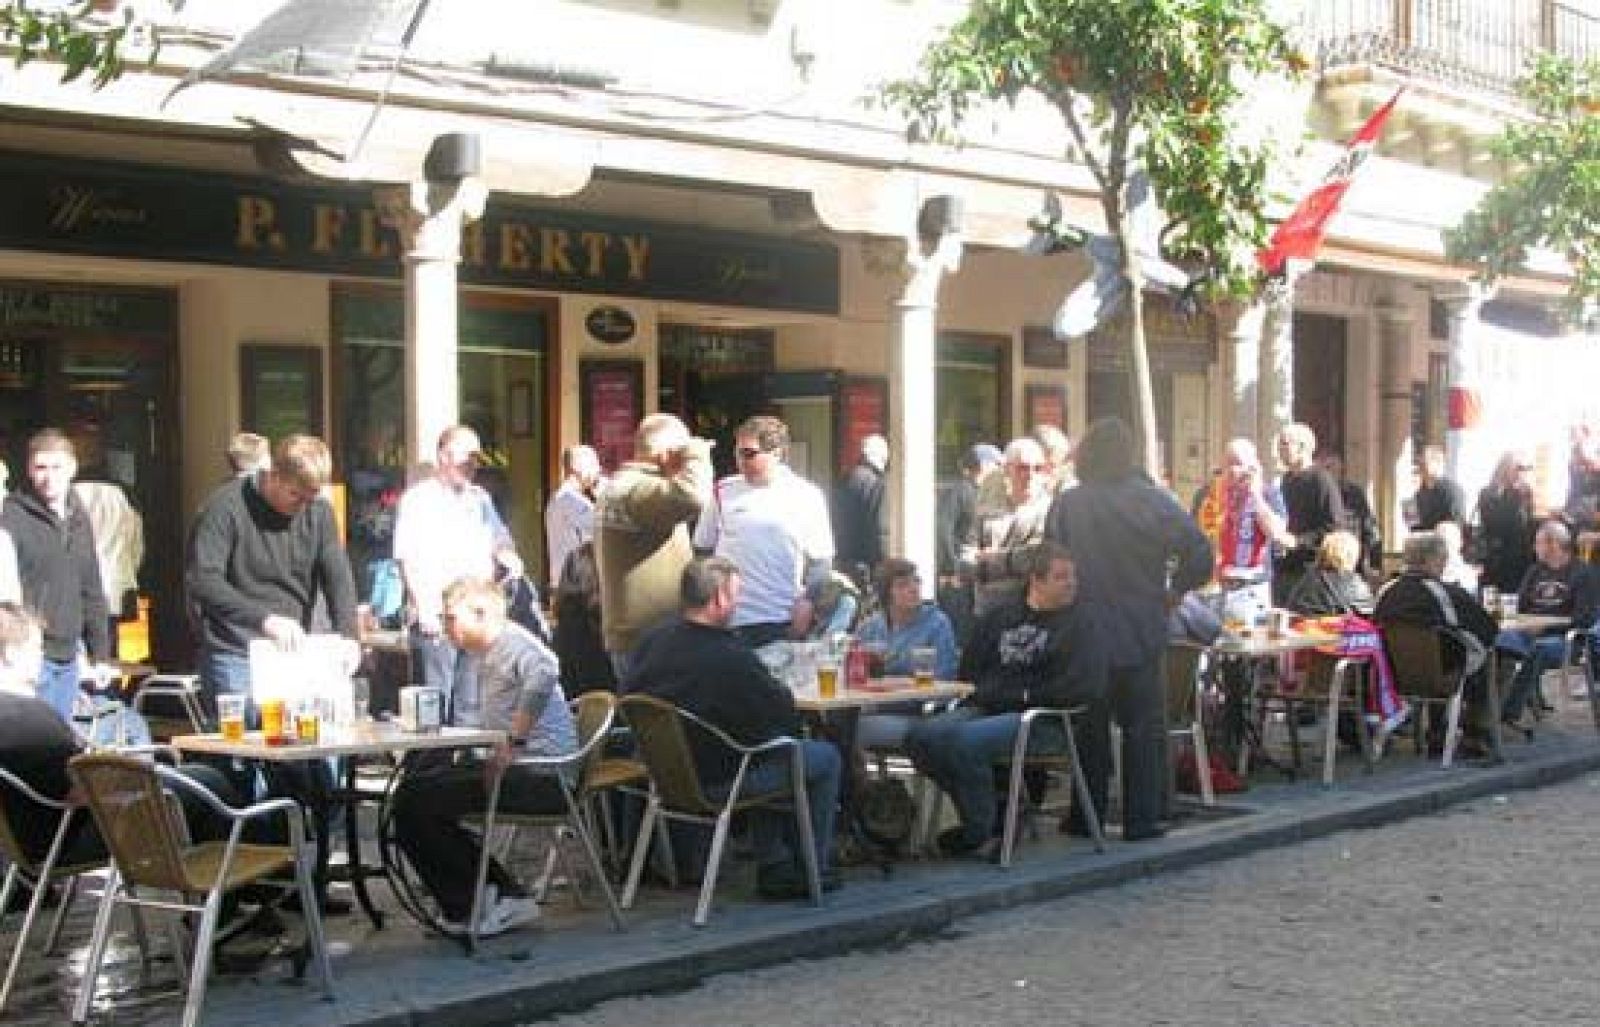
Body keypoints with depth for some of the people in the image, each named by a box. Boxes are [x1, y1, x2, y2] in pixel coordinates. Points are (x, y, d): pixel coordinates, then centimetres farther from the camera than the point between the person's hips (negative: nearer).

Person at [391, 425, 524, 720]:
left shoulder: (479, 499, 19)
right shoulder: (419, 499, -1)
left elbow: (500, 540, 28)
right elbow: (408, 557, -8)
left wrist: (509, 557, 3)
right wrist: (424, 607, -17)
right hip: (435, 620, -6)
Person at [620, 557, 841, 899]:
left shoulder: (653, 642, -6)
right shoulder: (732, 658, -28)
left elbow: (628, 694, 10)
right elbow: (784, 711, -16)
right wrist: (783, 694, 7)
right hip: (719, 779, -8)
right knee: (826, 757, 10)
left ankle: (774, 866, 33)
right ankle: (814, 868, 21)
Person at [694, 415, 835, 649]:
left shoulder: (806, 496, 1)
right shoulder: (723, 492, 4)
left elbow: (820, 561, 6)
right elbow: (702, 550, 12)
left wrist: (807, 603, -3)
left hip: (782, 621, -1)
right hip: (727, 619, 1)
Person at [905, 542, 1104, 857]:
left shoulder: (1078, 622, 1)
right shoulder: (1000, 616, 16)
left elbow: (1088, 686, -11)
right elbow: (968, 671, 23)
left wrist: (1028, 695, -8)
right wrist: (981, 692, 2)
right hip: (987, 709, 6)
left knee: (965, 740, -32)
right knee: (920, 736, -18)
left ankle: (980, 832, -11)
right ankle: (983, 813, -2)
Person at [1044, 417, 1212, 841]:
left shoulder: (1066, 505, -6)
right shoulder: (1153, 501, -8)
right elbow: (1199, 555, -13)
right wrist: (1175, 590, 3)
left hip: (1085, 636, 1)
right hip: (1140, 635, -1)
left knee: (1090, 726, 12)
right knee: (1144, 727, 7)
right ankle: (1142, 818, 7)